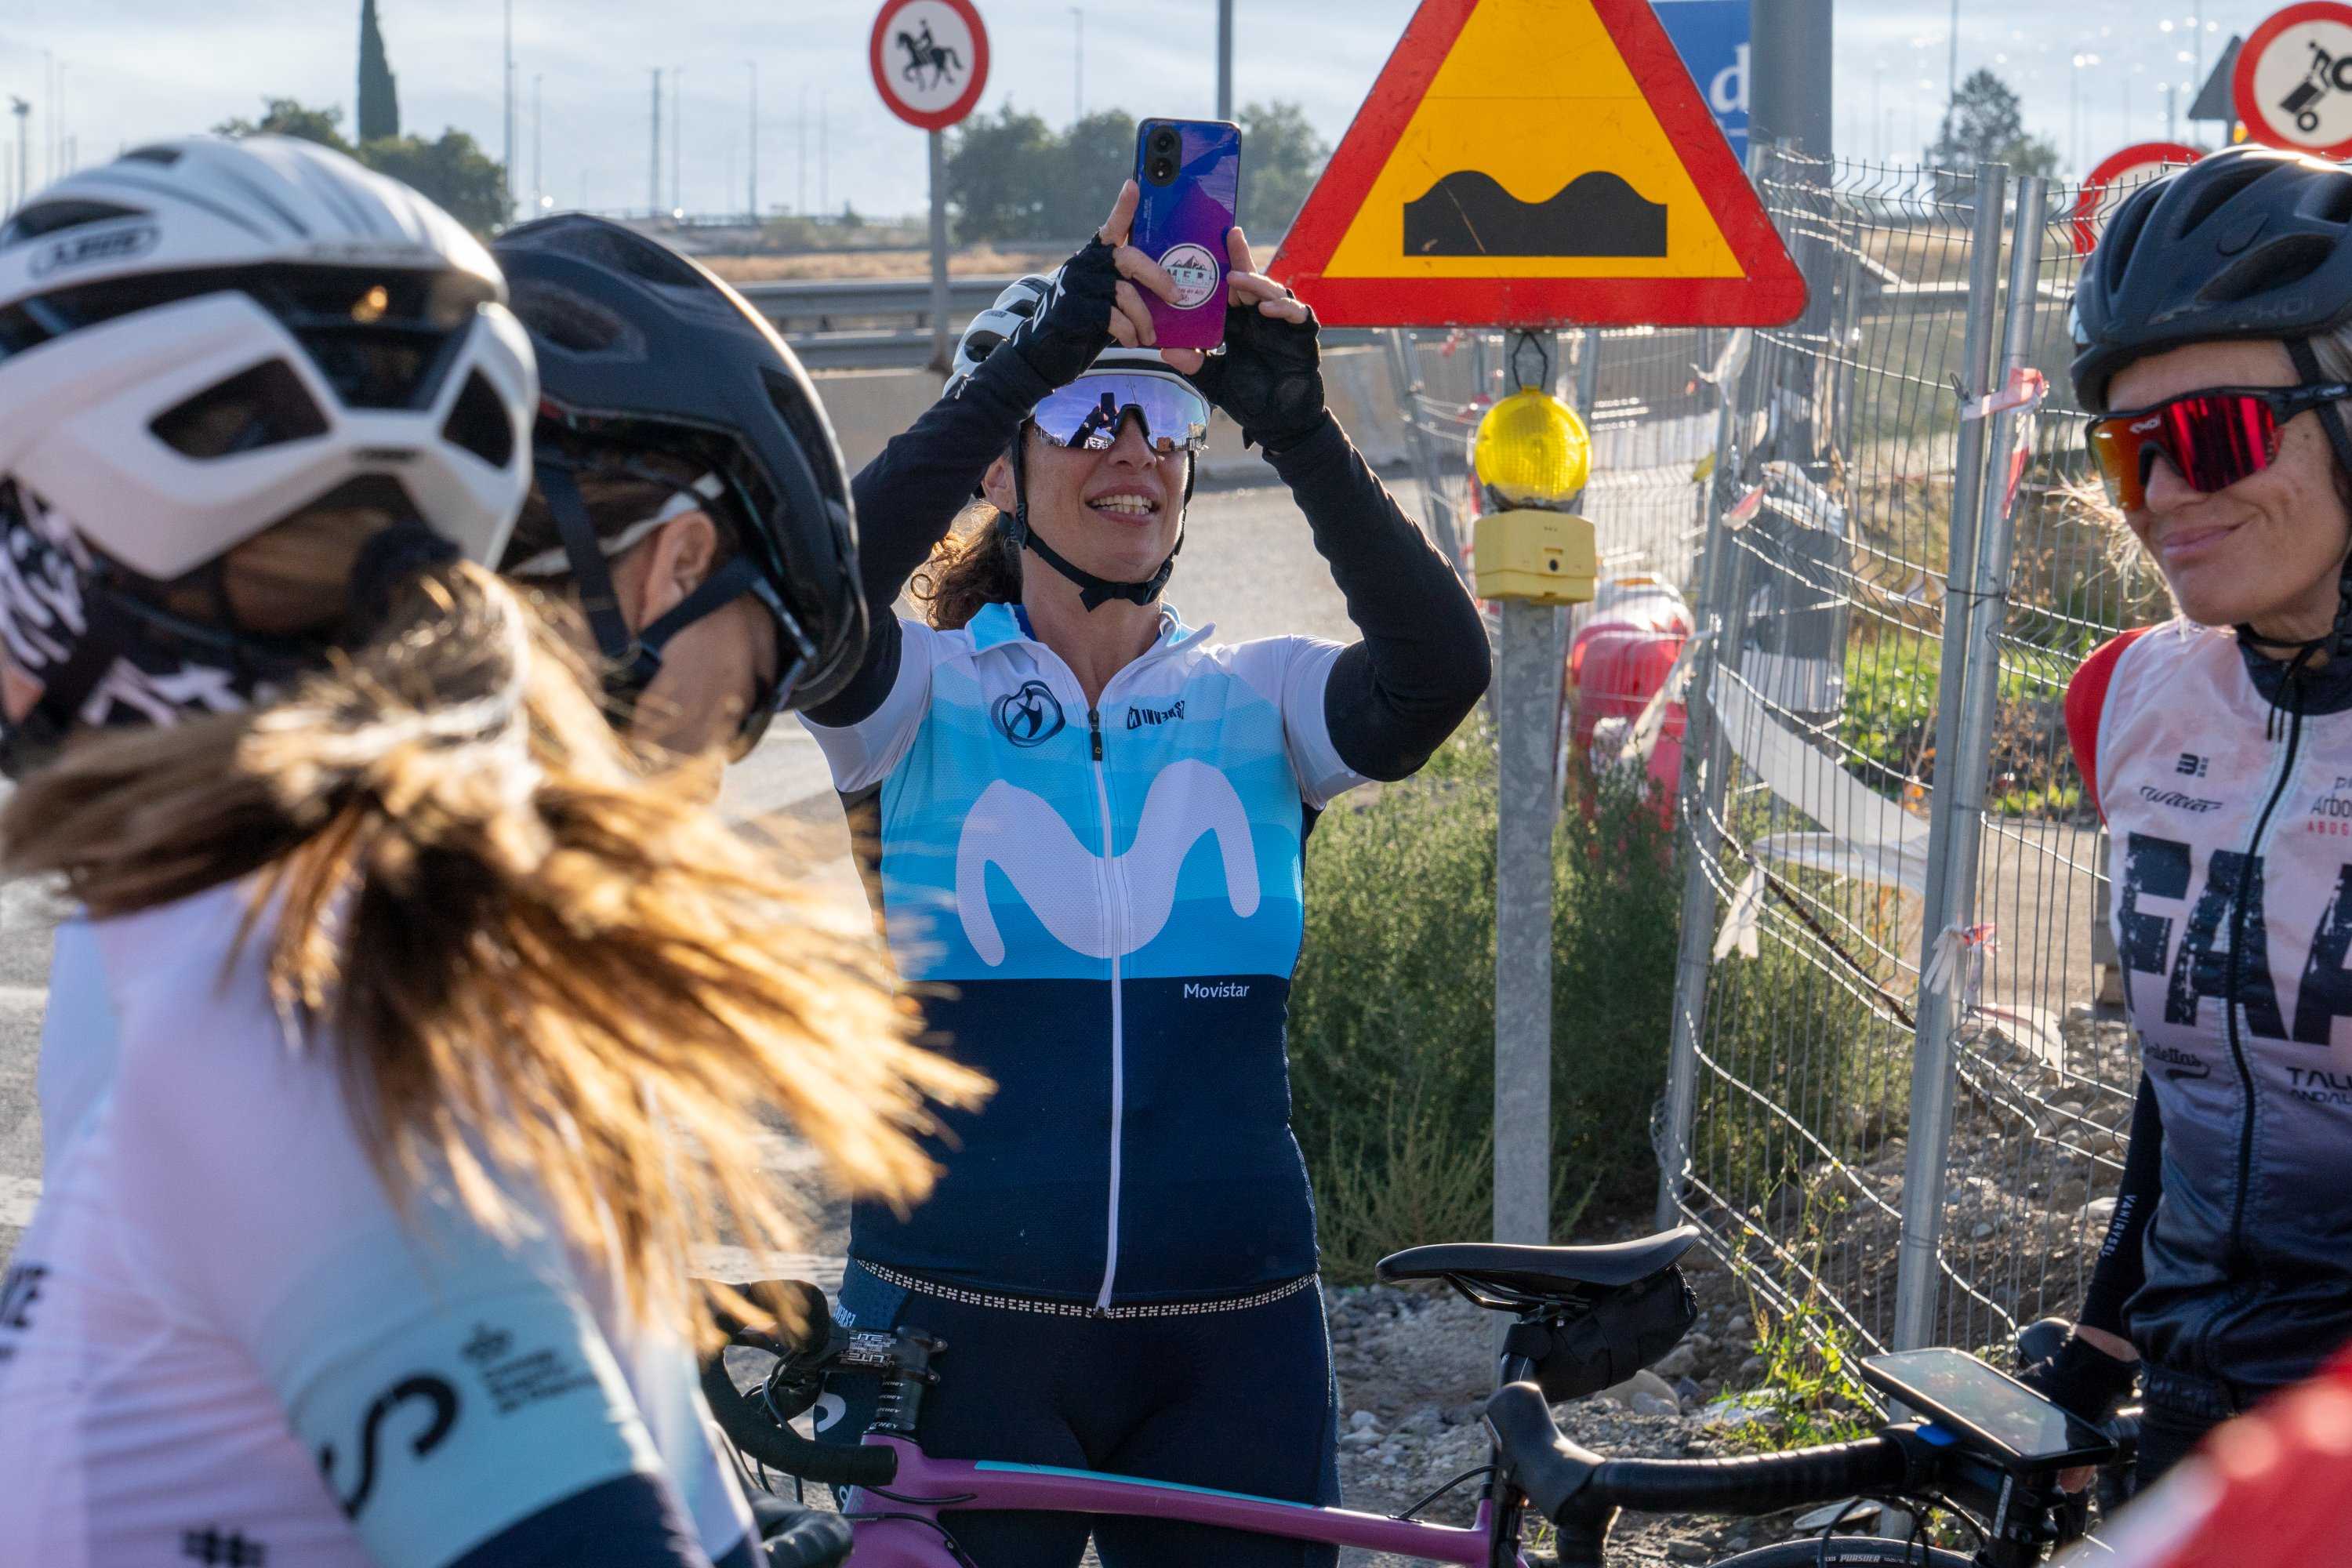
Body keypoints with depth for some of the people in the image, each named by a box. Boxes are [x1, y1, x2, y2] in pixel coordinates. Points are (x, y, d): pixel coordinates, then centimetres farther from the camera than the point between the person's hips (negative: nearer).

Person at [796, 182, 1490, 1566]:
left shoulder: (1257, 703, 5)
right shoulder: (925, 698, 1)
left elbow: (1439, 667, -15)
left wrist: (1294, 420, -27)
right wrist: (1035, 353, -29)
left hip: (1227, 1350, 2)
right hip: (960, 1336, -2)